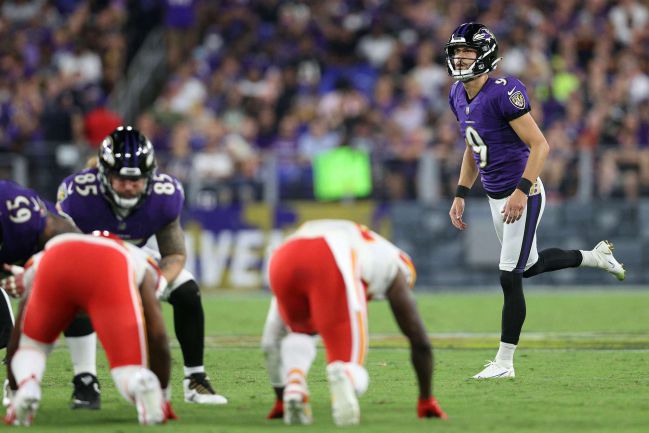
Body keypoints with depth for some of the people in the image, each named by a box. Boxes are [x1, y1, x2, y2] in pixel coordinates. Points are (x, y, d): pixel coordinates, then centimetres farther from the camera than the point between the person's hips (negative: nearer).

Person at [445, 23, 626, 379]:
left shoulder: (503, 93, -22)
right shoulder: (458, 96, 5)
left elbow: (539, 145, -22)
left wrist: (521, 191, -29)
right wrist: (460, 196, 15)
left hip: (522, 196, -9)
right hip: (496, 198, 9)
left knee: (510, 278, -6)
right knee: (528, 266, 23)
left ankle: (504, 362, 2)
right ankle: (596, 258, 44)